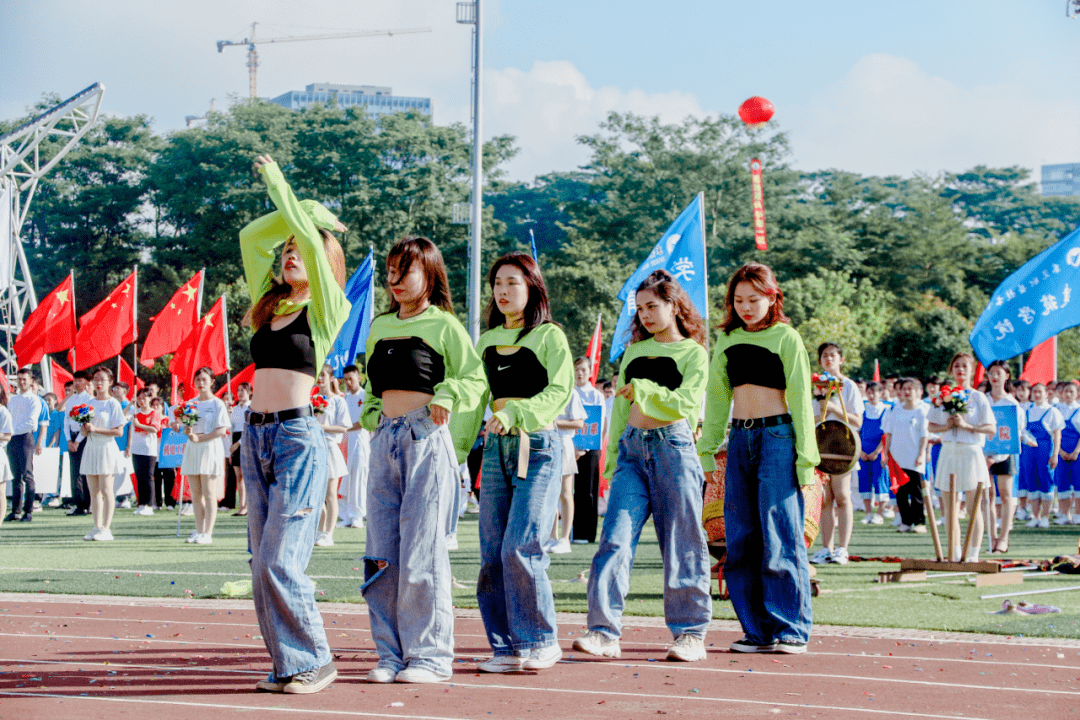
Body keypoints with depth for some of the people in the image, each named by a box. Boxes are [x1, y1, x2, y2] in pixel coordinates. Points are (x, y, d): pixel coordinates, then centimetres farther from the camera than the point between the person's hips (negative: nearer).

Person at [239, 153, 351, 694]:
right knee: (262, 563, 5)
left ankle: (315, 660, 0)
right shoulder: (270, 305, 16)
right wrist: (294, 207, 15)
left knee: (280, 561, -12)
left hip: (297, 436, -7)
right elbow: (250, 237, 19)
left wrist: (277, 184, -2)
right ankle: (288, 664, 11)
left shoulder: (327, 310, 0)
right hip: (256, 436, 7)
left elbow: (311, 241, -10)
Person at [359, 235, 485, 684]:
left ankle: (430, 655, 0)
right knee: (382, 550, 4)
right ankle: (392, 653, 10)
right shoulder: (380, 327, 16)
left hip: (426, 437, -6)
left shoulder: (443, 325, 0)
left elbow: (474, 378, -2)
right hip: (385, 440, 6)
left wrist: (447, 398, -18)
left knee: (422, 548, -6)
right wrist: (371, 413, 10)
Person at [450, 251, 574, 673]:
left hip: (538, 447, -6)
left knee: (520, 547, -16)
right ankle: (507, 647, 7)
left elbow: (560, 391, -13)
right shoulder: (487, 341, 16)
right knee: (492, 554, 1)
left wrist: (514, 414, -26)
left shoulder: (549, 336, -1)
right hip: (497, 449, 6)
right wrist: (456, 449, 9)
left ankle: (542, 641, -4)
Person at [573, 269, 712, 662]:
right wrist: (613, 454, 19)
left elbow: (687, 403, -9)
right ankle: (604, 631, -12)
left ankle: (690, 633, 6)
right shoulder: (634, 351, 20)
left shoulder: (693, 352, 4)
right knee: (616, 538, -8)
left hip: (673, 446, -4)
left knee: (681, 543, -2)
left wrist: (644, 389, -8)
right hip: (632, 448, 4)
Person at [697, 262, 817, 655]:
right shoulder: (727, 340, 14)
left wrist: (805, 457, -8)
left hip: (777, 435, -5)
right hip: (740, 438, 5)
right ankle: (758, 630, 9)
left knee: (779, 535, -8)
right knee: (741, 539, 3)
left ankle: (791, 629, -3)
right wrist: (707, 451, 14)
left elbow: (800, 399, -3)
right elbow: (717, 397, 19)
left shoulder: (786, 338, 0)